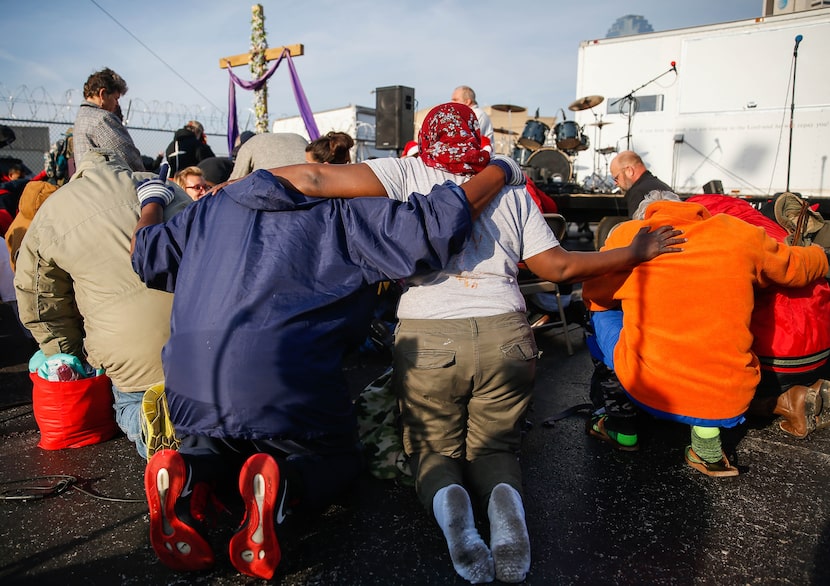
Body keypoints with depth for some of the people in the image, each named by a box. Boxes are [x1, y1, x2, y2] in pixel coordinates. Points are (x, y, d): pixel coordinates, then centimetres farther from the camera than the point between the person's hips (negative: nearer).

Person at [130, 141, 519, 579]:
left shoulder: (213, 207, 20)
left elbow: (145, 254, 30)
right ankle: (282, 484, -13)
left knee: (212, 448, 35)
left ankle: (187, 473, -3)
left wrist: (151, 202, 51)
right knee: (338, 460, 22)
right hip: (286, 378, -4)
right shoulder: (341, 215, 8)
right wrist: (499, 170, 14)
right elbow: (438, 223, -2)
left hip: (192, 382, 5)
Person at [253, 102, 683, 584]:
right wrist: (636, 253, 27)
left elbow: (313, 178, -3)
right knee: (495, 446, 21)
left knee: (434, 448, 18)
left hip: (427, 339, -2)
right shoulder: (510, 187, 13)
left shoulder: (406, 173, 7)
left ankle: (448, 501, -15)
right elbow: (559, 266, 12)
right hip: (505, 334, 2)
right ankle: (505, 500, -13)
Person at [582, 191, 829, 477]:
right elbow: (796, 267, 21)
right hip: (727, 404, 2)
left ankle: (620, 419, 20)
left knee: (602, 314, 22)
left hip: (645, 391, -2)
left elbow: (593, 299, 14)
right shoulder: (739, 233, 4)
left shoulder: (626, 236, 0)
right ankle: (706, 433, 13)